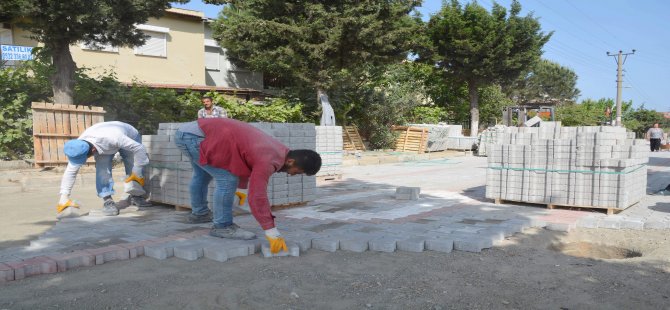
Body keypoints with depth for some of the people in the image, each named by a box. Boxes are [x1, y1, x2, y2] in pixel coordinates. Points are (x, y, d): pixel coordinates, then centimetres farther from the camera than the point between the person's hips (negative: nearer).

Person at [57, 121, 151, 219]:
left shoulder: (113, 138, -48)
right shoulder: (79, 147, -30)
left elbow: (139, 148, -40)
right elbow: (70, 172, -20)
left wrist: (137, 173, -33)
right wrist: (64, 198, -22)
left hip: (130, 137, -3)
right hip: (102, 145, 3)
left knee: (133, 170, -14)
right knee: (102, 168, -22)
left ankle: (135, 195, 10)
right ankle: (107, 200, -13)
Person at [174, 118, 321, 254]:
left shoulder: (274, 148, 8)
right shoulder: (267, 161, -22)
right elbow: (257, 196, -28)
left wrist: (241, 187, 32)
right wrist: (272, 232, -26)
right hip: (194, 137, -10)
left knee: (202, 174, 29)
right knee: (228, 180, -13)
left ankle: (199, 213, 49)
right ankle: (222, 226, 0)